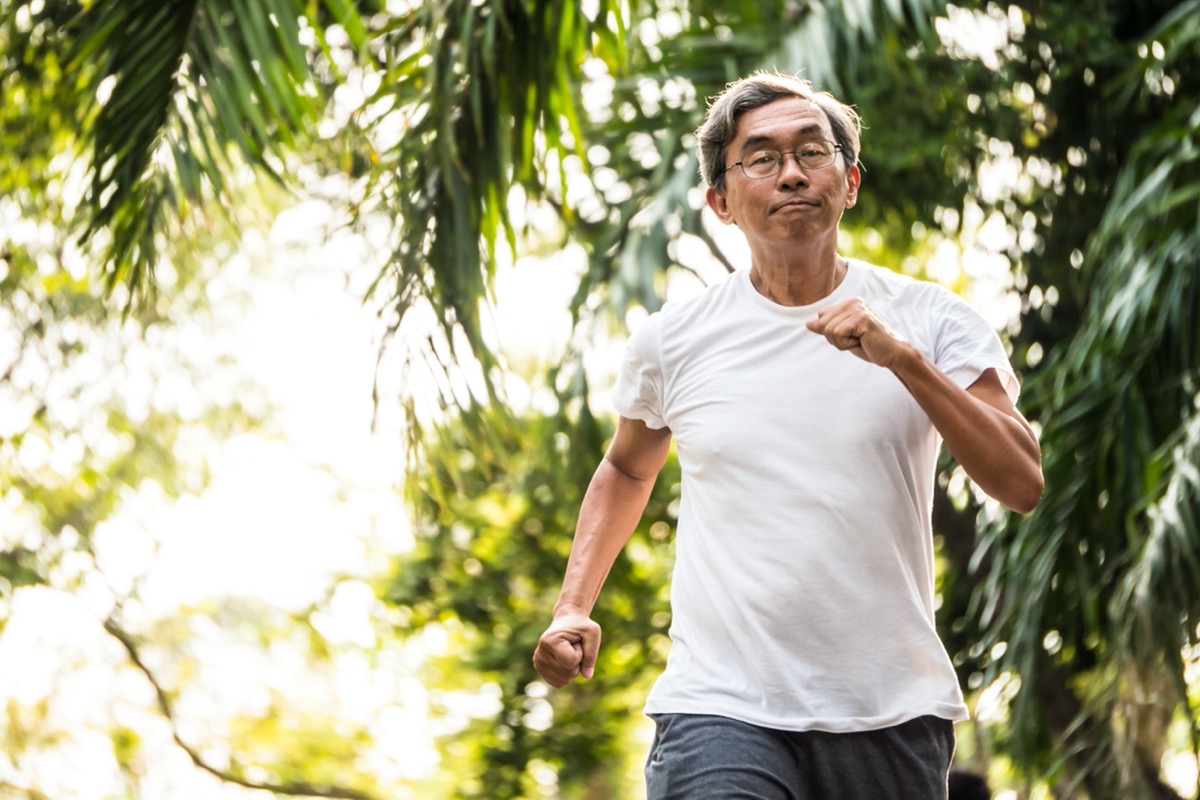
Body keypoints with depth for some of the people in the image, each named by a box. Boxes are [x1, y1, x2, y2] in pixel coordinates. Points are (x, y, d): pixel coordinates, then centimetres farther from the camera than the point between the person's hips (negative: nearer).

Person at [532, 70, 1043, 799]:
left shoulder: (932, 323, 1)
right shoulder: (672, 341, 4)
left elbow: (1022, 484, -9)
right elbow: (627, 470, 22)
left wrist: (903, 357, -18)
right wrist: (574, 607, 9)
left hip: (893, 713, 1)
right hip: (721, 710, -1)